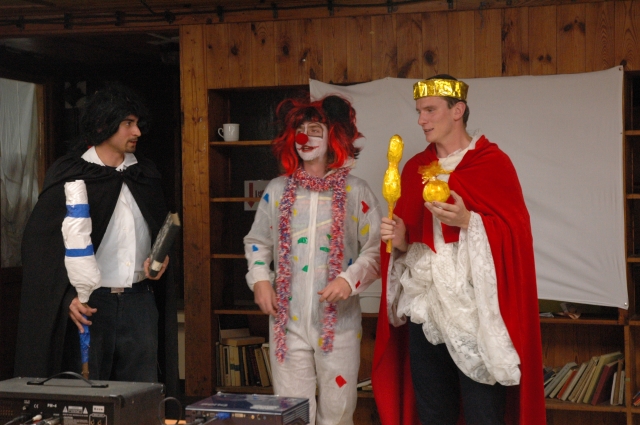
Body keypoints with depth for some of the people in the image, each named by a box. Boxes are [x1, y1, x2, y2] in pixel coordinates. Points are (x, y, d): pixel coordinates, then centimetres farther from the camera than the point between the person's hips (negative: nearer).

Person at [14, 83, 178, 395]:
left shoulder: (145, 175, 12)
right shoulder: (69, 175, -3)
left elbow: (163, 229, 24)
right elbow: (39, 241, -6)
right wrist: (67, 297, -15)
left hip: (140, 301, 4)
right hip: (89, 304, -4)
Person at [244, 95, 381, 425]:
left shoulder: (356, 192, 1)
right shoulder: (277, 190, 9)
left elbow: (376, 249, -1)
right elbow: (256, 242, 17)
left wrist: (350, 278, -17)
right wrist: (260, 279, 1)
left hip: (338, 321, -2)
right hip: (288, 321, 2)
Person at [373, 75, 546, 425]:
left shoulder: (493, 163, -3)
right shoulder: (415, 168, 13)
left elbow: (516, 232, -9)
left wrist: (467, 221, -21)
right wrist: (399, 240, -5)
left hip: (476, 314, -5)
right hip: (424, 312, 5)